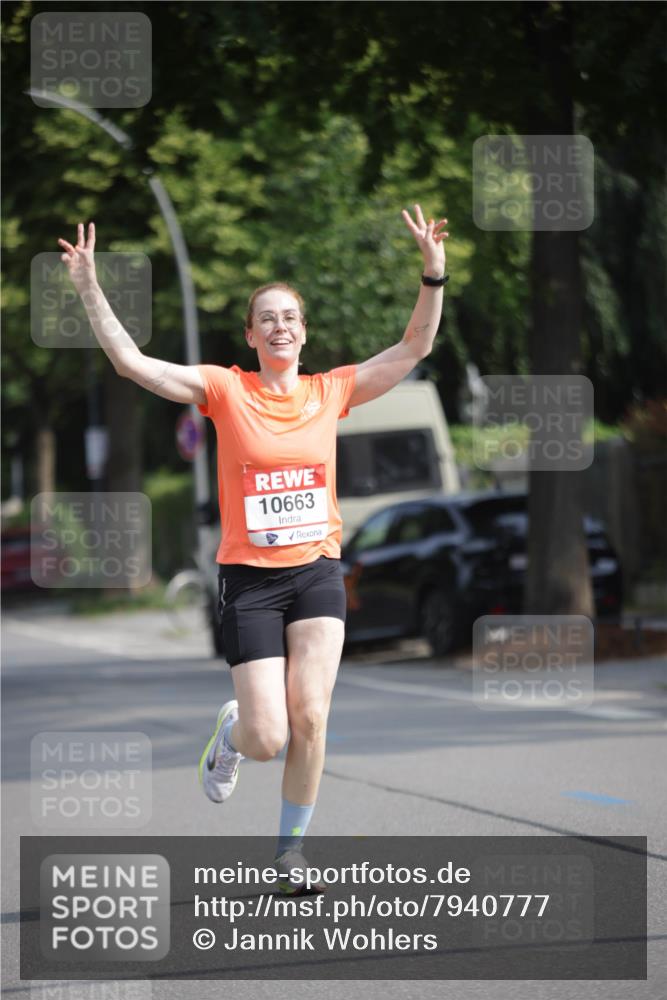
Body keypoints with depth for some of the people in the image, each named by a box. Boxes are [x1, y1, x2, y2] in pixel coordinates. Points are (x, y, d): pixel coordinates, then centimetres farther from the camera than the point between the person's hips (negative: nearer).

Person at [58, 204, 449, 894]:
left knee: (310, 717, -11)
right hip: (250, 577, -2)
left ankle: (290, 851, 6)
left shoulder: (332, 391, 6)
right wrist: (89, 289, -15)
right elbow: (130, 361, -7)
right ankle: (231, 731, 31)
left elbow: (415, 346, 7)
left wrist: (433, 274, -5)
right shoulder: (225, 389, -1)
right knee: (268, 739, -8)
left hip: (318, 571, 2)